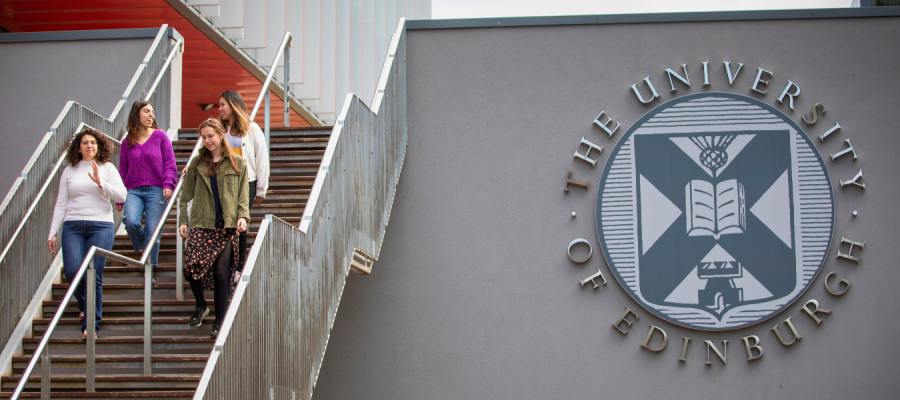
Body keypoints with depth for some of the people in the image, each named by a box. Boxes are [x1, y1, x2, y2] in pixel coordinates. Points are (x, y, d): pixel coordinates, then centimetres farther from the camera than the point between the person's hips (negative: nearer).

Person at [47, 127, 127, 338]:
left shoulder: (107, 168, 9)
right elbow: (61, 204, 13)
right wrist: (52, 233, 9)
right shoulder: (69, 171, 13)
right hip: (73, 227, 2)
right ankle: (84, 305, 20)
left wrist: (100, 182, -14)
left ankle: (91, 324, 1)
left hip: (100, 226, -2)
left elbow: (122, 196, -2)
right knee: (72, 271, -12)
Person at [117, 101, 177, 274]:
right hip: (134, 191, 1)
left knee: (153, 232, -7)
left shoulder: (160, 136, 7)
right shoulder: (127, 142, 12)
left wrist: (168, 184, -11)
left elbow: (169, 164, 4)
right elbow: (122, 171, 15)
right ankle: (142, 251, 5)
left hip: (156, 190, -1)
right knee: (131, 222, -23)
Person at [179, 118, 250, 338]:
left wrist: (243, 216, -9)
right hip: (201, 224, 1)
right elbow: (187, 195, 13)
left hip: (227, 225, -1)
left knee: (221, 273, -7)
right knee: (192, 266, -17)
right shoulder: (197, 164, 13)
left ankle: (219, 322, 6)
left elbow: (243, 195, 7)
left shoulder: (237, 164, 10)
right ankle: (201, 305, 11)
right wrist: (183, 220, 4)